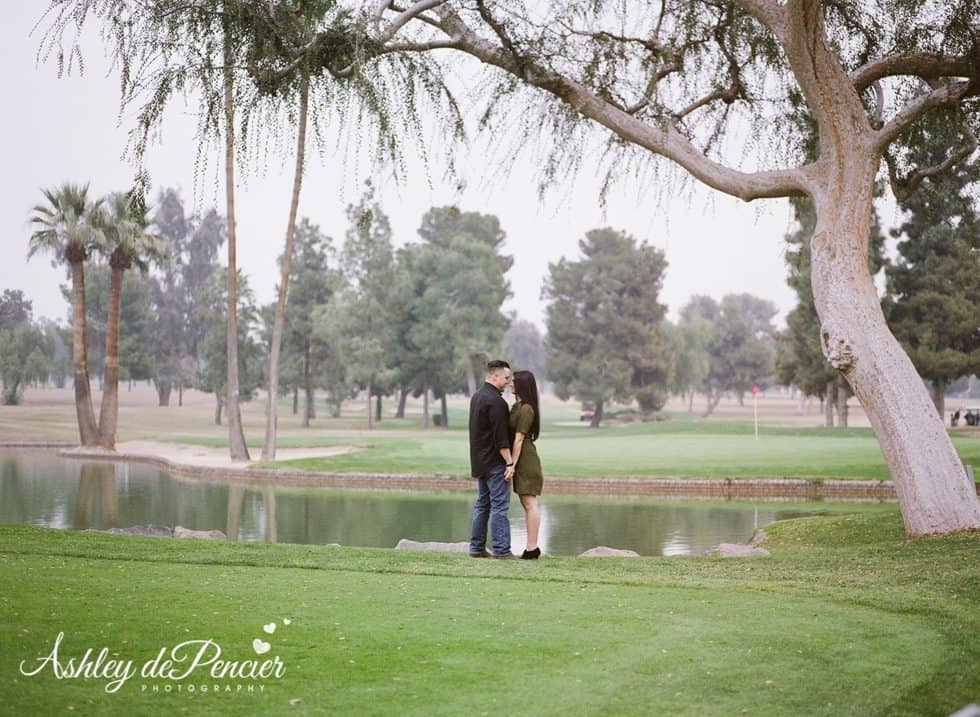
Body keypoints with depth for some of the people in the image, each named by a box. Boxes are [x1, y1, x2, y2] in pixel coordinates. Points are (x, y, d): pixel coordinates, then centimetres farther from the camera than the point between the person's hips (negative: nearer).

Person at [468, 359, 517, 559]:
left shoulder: (477, 396, 13)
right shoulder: (495, 401, -18)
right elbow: (500, 437, -21)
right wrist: (509, 462, -19)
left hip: (480, 460, 10)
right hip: (495, 461, -10)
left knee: (482, 504, 13)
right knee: (499, 505, -8)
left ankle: (477, 547, 15)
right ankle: (501, 549, -9)